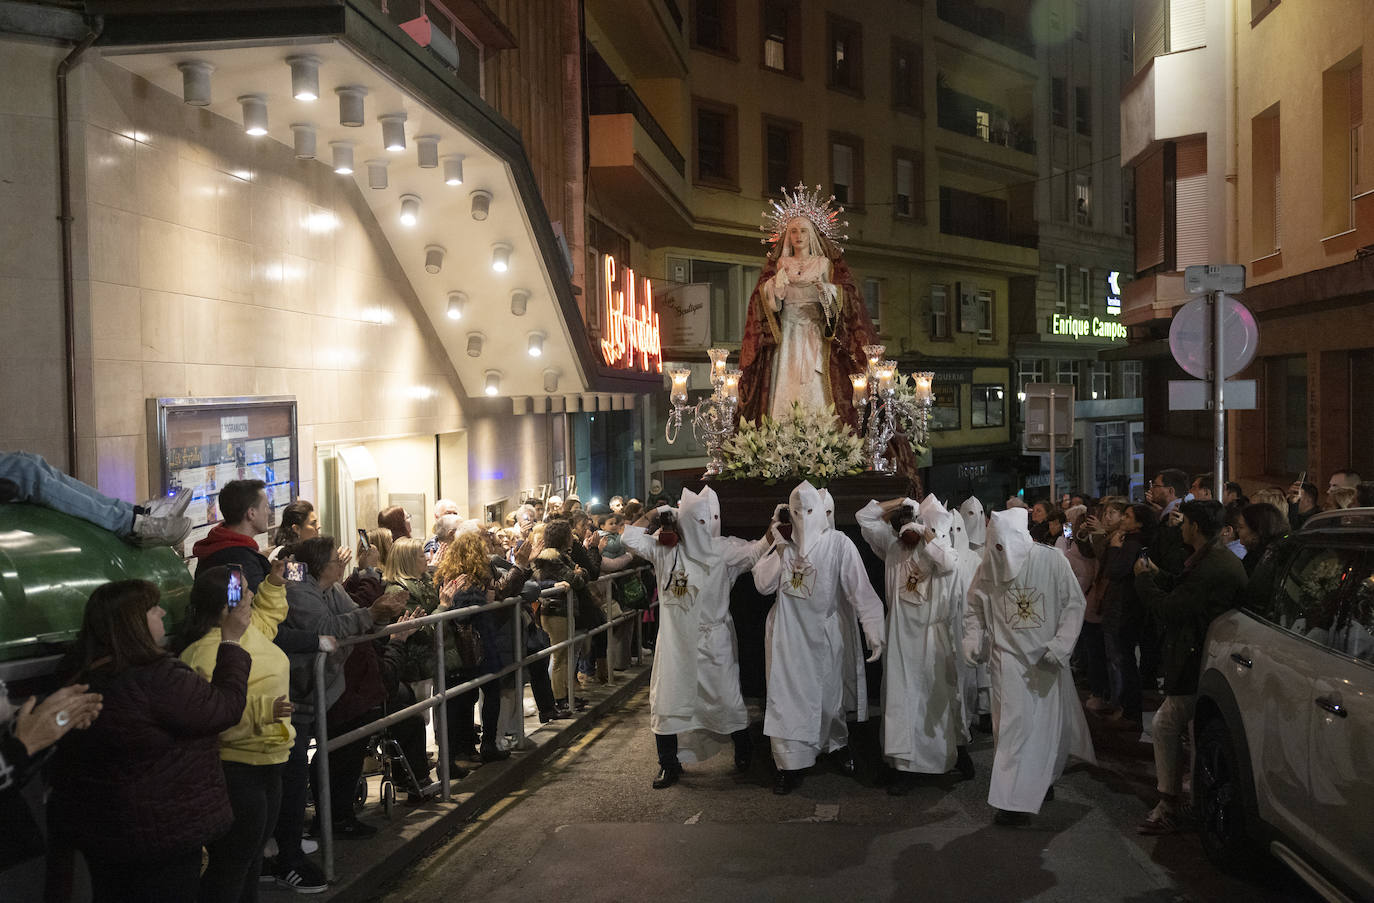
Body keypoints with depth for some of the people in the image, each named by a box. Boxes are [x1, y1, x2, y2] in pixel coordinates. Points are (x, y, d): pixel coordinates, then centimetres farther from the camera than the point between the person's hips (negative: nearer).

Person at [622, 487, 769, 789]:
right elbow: (629, 536, 0)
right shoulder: (664, 549, -1)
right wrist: (655, 514, -1)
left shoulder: (724, 550, -5)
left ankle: (743, 751, 32)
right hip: (675, 642, 1)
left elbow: (759, 549, -13)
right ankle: (669, 764, 23)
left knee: (726, 699, 6)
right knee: (667, 701, 7)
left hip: (713, 642, -1)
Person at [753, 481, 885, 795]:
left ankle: (838, 745, 42)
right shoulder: (783, 545, 2)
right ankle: (791, 765, 12)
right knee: (786, 697, 2)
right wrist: (778, 547, -11)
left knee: (828, 695, 14)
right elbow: (762, 584, -4)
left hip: (821, 634, -2)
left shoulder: (838, 544, -11)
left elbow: (860, 589, -17)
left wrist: (874, 631, -24)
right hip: (786, 635, 2)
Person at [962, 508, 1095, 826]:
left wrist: (1060, 645, -13)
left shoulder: (1052, 562, -11)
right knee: (1013, 726, -4)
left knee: (1049, 724, 11)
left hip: (1046, 659, 0)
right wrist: (973, 641, -4)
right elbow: (975, 609, 9)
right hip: (1009, 657, 0)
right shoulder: (988, 568, -4)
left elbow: (1074, 604, -5)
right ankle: (1014, 800, 4)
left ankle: (1042, 781, 33)